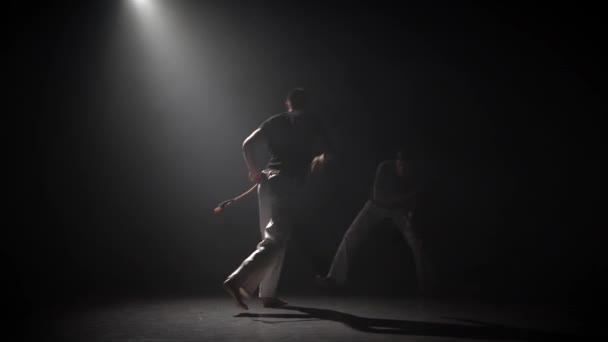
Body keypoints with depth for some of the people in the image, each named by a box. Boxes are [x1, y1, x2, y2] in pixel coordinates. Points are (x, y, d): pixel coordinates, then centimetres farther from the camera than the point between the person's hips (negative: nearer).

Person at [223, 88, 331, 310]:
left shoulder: (274, 121, 16)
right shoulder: (312, 121, 6)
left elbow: (247, 145, 8)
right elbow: (325, 152, 0)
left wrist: (254, 171, 18)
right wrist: (318, 160, 22)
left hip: (268, 180, 6)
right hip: (289, 184, -6)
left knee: (273, 238, 15)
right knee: (274, 241, -11)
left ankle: (268, 294, 16)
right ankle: (238, 280, -27)